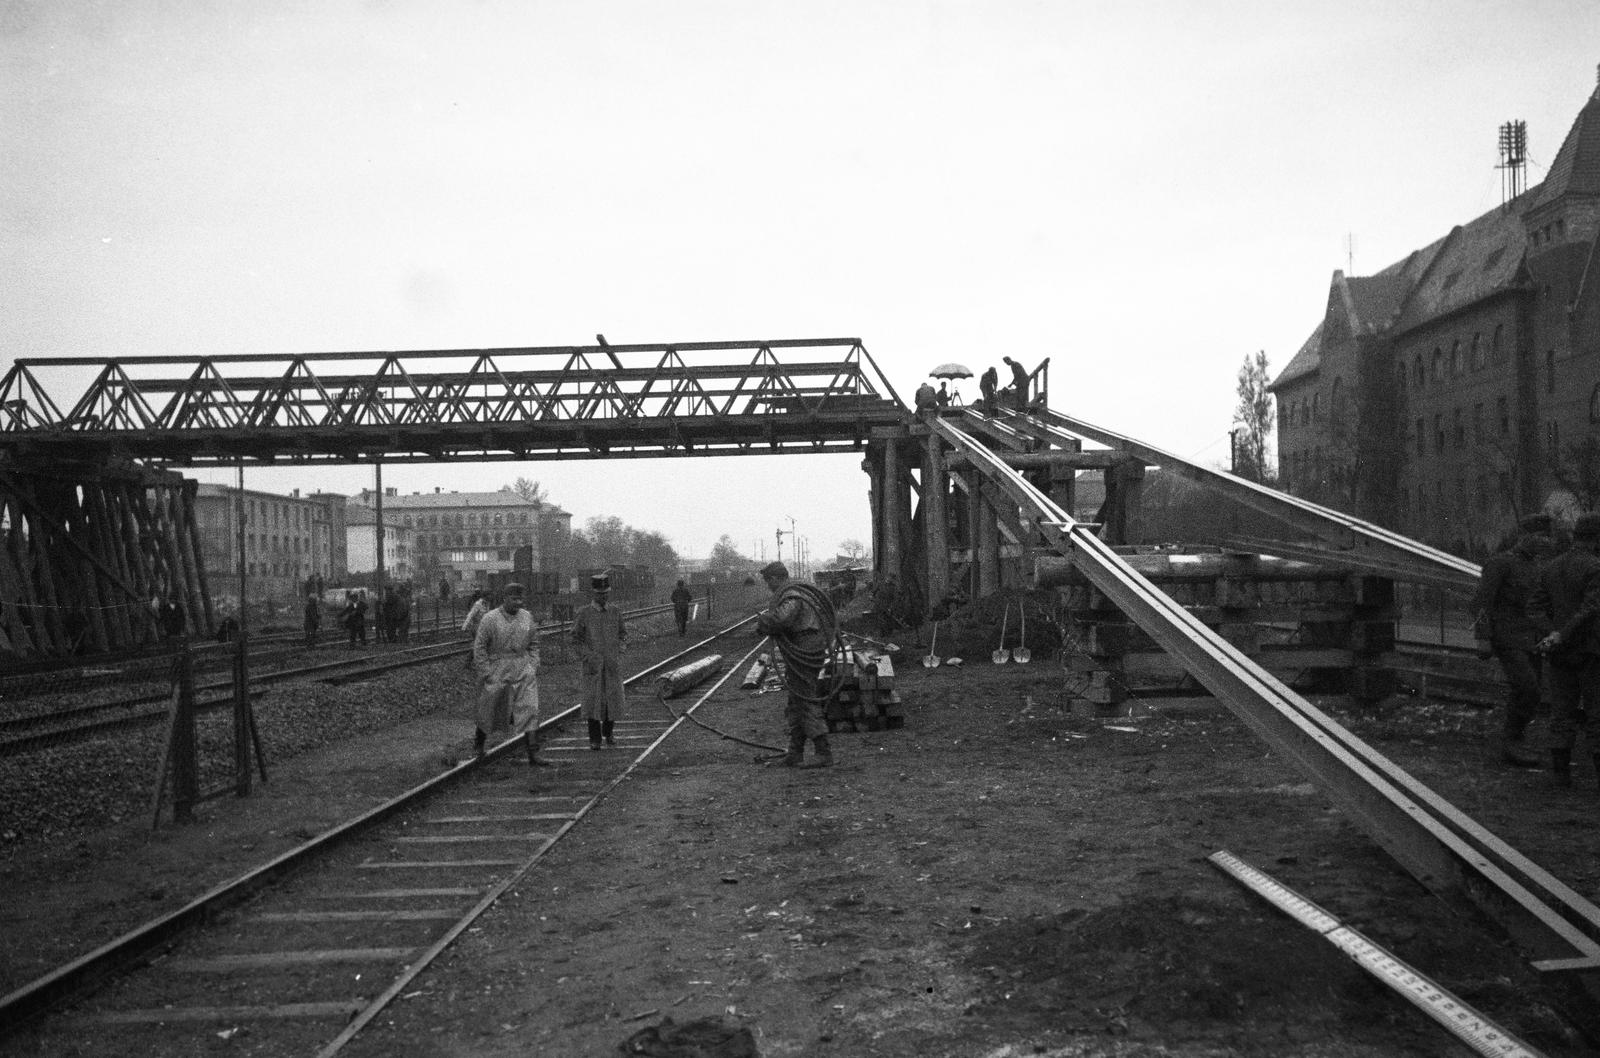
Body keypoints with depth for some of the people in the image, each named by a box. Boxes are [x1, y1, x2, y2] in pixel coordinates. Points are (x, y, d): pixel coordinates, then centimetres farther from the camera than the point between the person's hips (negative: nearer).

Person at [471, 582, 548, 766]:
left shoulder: (527, 617, 6)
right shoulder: (490, 619, -7)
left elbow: (534, 644, 16)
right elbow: (479, 647, -6)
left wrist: (534, 666, 5)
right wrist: (486, 673, -10)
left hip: (524, 671, 3)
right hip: (497, 671, -3)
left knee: (529, 711, -8)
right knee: (490, 710, 11)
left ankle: (533, 756, -10)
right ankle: (478, 743, 40)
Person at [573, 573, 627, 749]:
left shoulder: (615, 612, 6)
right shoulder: (584, 614, -2)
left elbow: (623, 634, 14)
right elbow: (576, 639, 1)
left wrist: (617, 654, 0)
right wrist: (587, 657, -10)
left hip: (613, 663, 2)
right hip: (593, 664, -2)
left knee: (614, 698, 2)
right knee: (593, 699, -8)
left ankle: (608, 731, 26)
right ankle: (594, 738, 1)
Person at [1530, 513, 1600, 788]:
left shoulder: (1550, 567, 6)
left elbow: (1535, 608, 8)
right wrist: (1560, 636, -19)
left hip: (1560, 653, 5)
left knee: (1562, 712, 9)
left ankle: (1560, 771, 9)